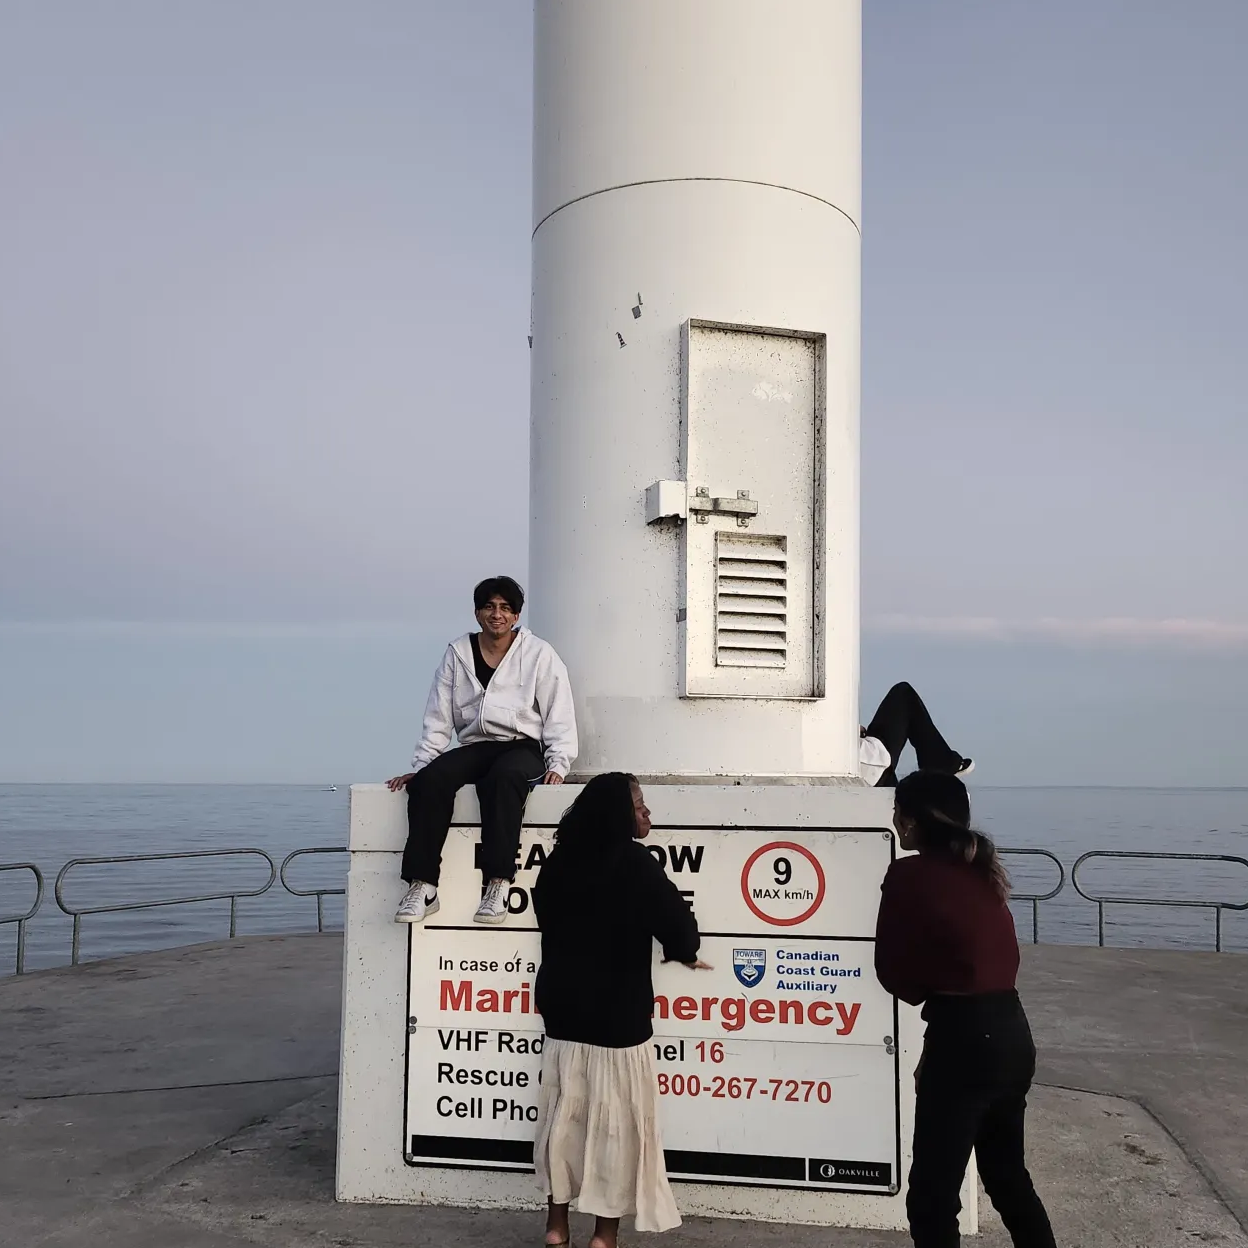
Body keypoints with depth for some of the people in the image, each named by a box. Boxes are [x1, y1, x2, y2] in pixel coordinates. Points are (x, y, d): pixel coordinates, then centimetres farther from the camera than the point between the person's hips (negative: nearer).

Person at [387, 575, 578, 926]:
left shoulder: (540, 655, 5)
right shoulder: (457, 654, 13)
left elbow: (559, 716, 3)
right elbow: (438, 717, 12)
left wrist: (557, 765, -10)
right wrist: (419, 765, 3)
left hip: (523, 748, -3)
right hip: (474, 747, 3)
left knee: (503, 777, -39)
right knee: (429, 780, -28)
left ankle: (497, 885, -40)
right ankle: (422, 887, -30)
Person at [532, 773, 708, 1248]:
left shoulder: (559, 861, 5)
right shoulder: (634, 863, -15)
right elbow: (676, 921, -12)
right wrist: (683, 953, 10)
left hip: (563, 1008, 6)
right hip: (616, 1016, -6)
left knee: (564, 1115, 13)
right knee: (615, 1122, 4)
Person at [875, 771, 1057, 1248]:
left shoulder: (910, 875, -11)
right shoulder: (982, 870, 10)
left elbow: (894, 972, -4)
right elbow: (1004, 955, 14)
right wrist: (943, 987, 5)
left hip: (962, 1039, -8)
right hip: (1012, 1033, 8)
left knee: (932, 1197, 2)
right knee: (1008, 1175, 24)